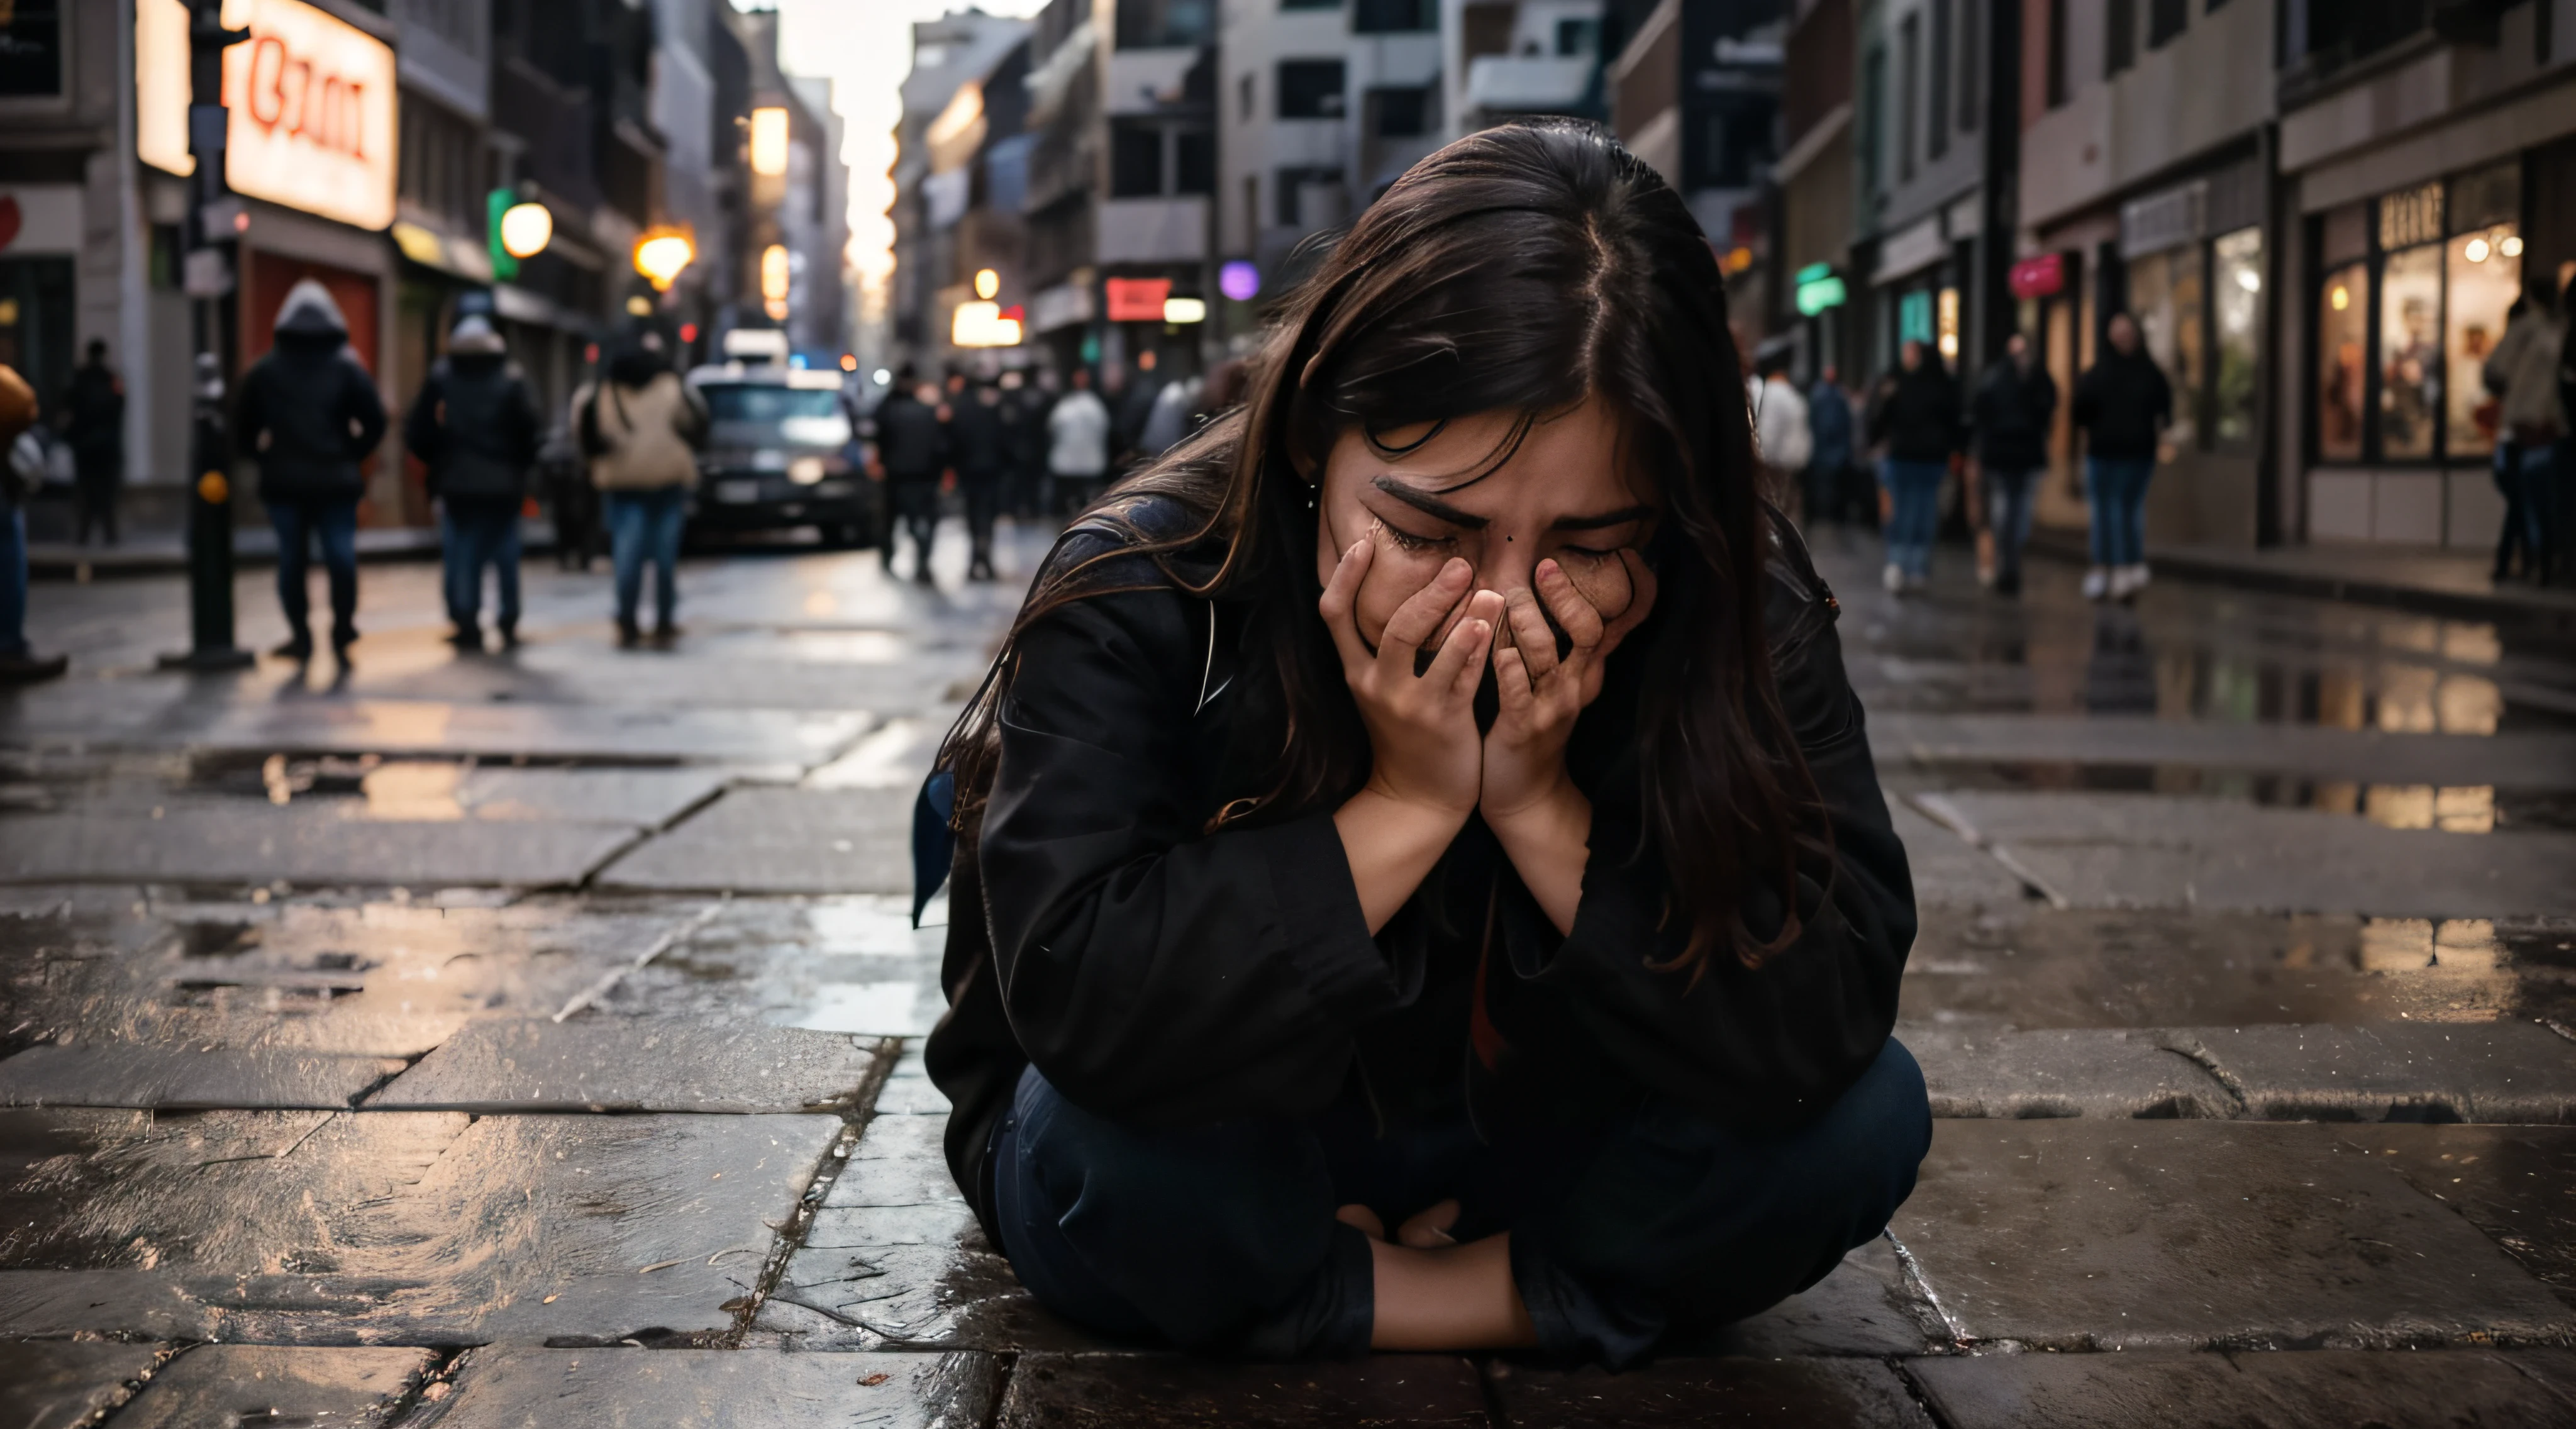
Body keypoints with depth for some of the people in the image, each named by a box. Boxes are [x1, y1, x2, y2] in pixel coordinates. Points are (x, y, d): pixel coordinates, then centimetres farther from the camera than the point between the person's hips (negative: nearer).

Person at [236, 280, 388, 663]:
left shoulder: (264, 370, 4)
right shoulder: (347, 367, 1)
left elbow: (244, 428, 3)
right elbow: (375, 421, -4)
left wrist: (265, 456, 15)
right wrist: (352, 455, 7)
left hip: (283, 483, 1)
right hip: (336, 481, -1)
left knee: (291, 559, 8)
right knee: (341, 557, -1)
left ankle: (301, 636, 10)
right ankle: (342, 634, -1)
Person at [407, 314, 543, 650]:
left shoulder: (440, 377, 1)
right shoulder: (511, 379, -3)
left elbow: (417, 431, -2)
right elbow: (531, 429, -10)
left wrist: (436, 459, 12)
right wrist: (522, 462, 5)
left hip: (455, 482, 0)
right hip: (504, 483, 0)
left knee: (460, 555, 5)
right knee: (505, 553, 10)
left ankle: (467, 625, 0)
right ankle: (509, 624, 11)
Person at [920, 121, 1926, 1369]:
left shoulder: (1744, 613, -17)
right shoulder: (1137, 598, -24)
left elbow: (1826, 1024, -24)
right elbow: (1078, 1007, -36)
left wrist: (1541, 810, -34)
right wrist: (1403, 806, -38)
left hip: (1533, 1151, 2)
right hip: (1215, 1170, -2)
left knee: (1870, 1115, -20)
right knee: (1127, 1139, -36)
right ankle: (1544, 1301, -7)